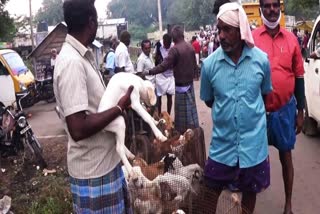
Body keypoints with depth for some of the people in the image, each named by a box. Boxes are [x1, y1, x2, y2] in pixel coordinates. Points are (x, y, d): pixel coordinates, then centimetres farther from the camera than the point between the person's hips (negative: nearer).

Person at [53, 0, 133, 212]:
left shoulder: (83, 56, 6)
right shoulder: (71, 62, -24)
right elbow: (78, 129, -29)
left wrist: (119, 96, 6)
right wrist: (120, 107, -19)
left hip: (106, 161, 9)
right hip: (93, 170, -9)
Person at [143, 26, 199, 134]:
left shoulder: (175, 49, -19)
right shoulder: (190, 47, 3)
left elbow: (164, 66, -23)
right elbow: (195, 66, 10)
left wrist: (149, 72, -16)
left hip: (181, 84, -7)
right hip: (190, 82, 7)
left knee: (182, 110, 3)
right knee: (190, 107, 15)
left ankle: (182, 131, 12)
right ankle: (193, 130, 24)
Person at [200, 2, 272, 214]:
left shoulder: (261, 59, -9)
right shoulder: (210, 63, -10)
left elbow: (265, 94, 8)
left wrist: (251, 112, 3)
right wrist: (225, 112, 2)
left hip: (254, 142, 0)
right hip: (222, 142, 0)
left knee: (250, 191, 18)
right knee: (212, 190, 13)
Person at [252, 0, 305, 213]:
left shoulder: (291, 39, 1)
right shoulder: (252, 38, -4)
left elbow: (299, 77, 5)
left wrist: (300, 111, 4)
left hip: (285, 109, 2)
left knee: (286, 156, 12)